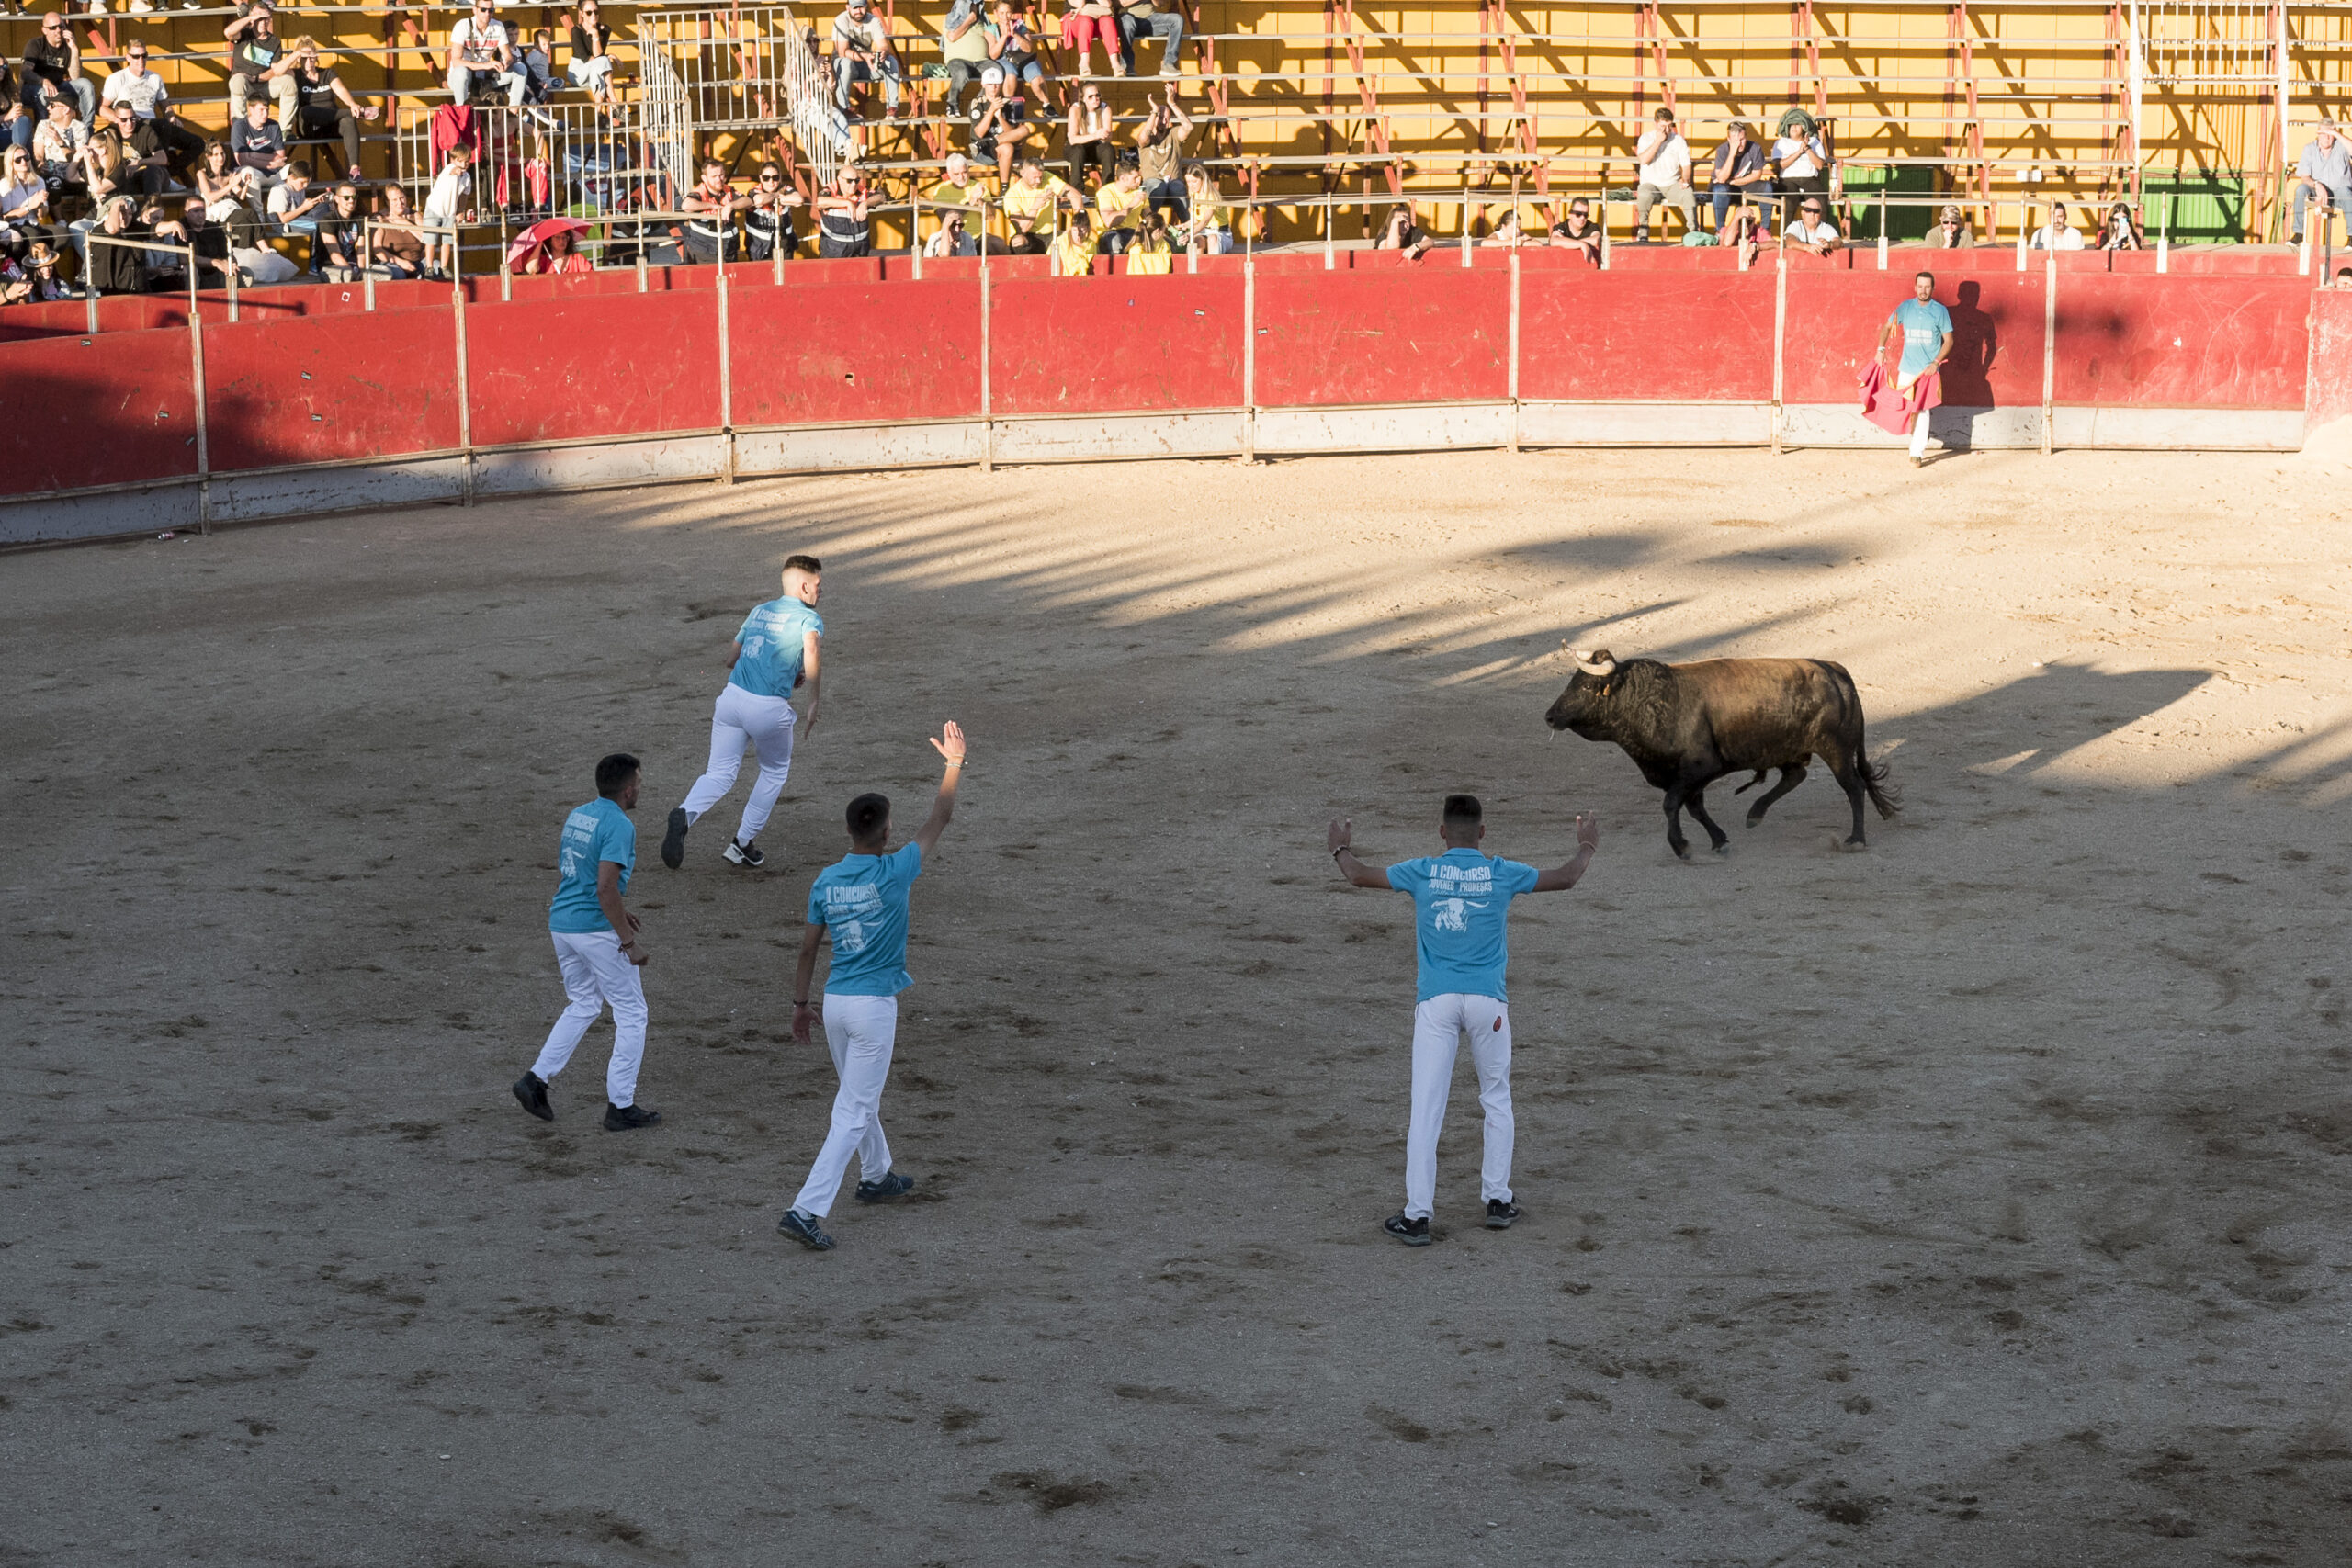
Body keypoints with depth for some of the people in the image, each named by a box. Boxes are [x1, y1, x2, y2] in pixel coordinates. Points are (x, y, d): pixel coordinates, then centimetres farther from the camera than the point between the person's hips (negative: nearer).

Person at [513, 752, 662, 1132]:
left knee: (584, 1005, 23)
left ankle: (536, 1079, 13)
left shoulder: (576, 816, 10)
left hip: (561, 923, 8)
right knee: (631, 1014, 5)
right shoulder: (619, 825, -16)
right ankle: (621, 1107, 6)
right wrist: (628, 943, -19)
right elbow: (606, 887, -24)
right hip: (597, 929, -8)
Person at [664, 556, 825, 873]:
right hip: (770, 708, -5)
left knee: (720, 773, 3)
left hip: (732, 696, 5)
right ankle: (743, 844, 21)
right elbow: (811, 646, -21)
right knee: (776, 772, 20)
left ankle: (686, 814, -28)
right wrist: (813, 702, -13)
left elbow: (731, 658, 28)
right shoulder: (810, 617, 1)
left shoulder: (758, 611, 21)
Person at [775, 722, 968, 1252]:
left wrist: (800, 1004, 18)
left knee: (860, 1097, 27)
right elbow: (939, 818, -2)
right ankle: (806, 1211, -15)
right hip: (875, 1005, -6)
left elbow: (807, 949, 7)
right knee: (853, 1112, -5)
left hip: (834, 1003, 6)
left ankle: (876, 1177, 47)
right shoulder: (893, 872, -13)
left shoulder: (825, 881, 1)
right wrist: (953, 762, 9)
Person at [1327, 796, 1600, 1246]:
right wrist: (1587, 847, 33)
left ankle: (1417, 1216, -5)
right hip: (1487, 999, 1)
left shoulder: (1421, 872, 1)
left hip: (1436, 1001, 0)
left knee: (1425, 1108, -3)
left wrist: (1341, 849, 34)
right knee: (1496, 1099, 18)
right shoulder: (1502, 874, 1)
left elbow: (1360, 876, 14)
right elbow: (1565, 879, 14)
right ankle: (1497, 1201, 20)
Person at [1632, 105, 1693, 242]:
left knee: (1688, 193, -30)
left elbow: (1686, 164, 4)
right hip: (1650, 183, -1)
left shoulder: (1678, 140, 5)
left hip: (1672, 184, 2)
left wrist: (1685, 179, -17)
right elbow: (1643, 160, -16)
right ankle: (1643, 232, -26)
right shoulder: (1646, 138, 1)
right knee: (1644, 194, -37)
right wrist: (1658, 141, -19)